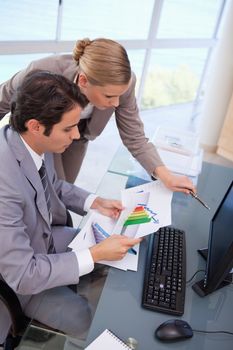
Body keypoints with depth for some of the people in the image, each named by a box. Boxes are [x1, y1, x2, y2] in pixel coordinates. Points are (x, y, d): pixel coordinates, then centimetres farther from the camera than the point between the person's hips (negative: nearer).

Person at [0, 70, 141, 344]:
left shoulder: (36, 143, -16)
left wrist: (95, 203, -7)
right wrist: (96, 254, -27)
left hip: (46, 238, 7)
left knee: (116, 257, 6)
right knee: (84, 318, -10)